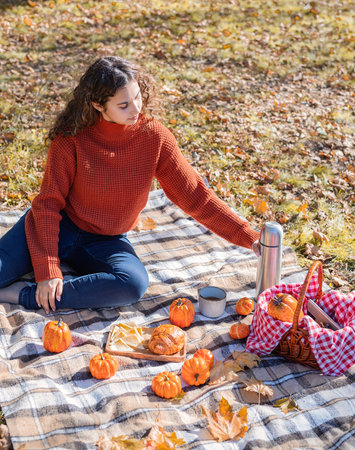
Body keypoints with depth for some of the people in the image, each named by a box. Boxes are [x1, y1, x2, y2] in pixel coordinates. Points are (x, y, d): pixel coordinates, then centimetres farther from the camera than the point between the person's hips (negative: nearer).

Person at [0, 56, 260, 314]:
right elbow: (49, 203, -13)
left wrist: (250, 237, -12)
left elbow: (195, 196, -8)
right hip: (60, 226, -2)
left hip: (107, 242, 2)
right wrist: (48, 270, -22)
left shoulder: (154, 137, -12)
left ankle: (26, 296, -23)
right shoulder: (71, 138, -16)